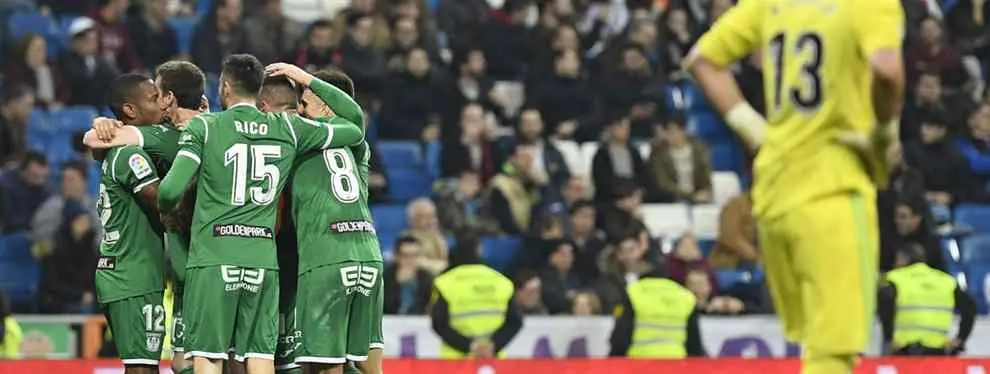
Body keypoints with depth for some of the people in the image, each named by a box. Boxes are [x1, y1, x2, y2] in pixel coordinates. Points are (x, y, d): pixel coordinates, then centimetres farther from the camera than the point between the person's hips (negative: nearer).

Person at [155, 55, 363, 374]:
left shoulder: (203, 126, -1)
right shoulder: (289, 128, 8)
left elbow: (172, 189, -10)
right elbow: (356, 131, 20)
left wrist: (165, 211, 14)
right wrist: (309, 81, 26)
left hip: (213, 258, -3)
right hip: (263, 260, 3)